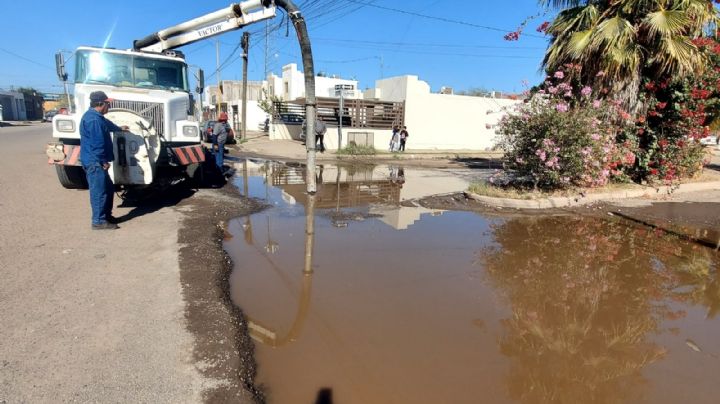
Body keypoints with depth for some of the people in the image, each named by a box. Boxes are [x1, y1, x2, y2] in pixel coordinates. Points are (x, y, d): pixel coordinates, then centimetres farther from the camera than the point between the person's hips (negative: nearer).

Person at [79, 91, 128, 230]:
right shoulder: (93, 119, -19)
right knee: (99, 191, -6)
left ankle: (106, 215, 27)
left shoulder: (96, 116, 16)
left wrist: (119, 128, 57)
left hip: (96, 161, 11)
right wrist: (103, 161, -16)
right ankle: (99, 221, 1)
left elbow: (107, 124, 39)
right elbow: (97, 143, -23)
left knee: (108, 188, 18)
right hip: (95, 162, -11)